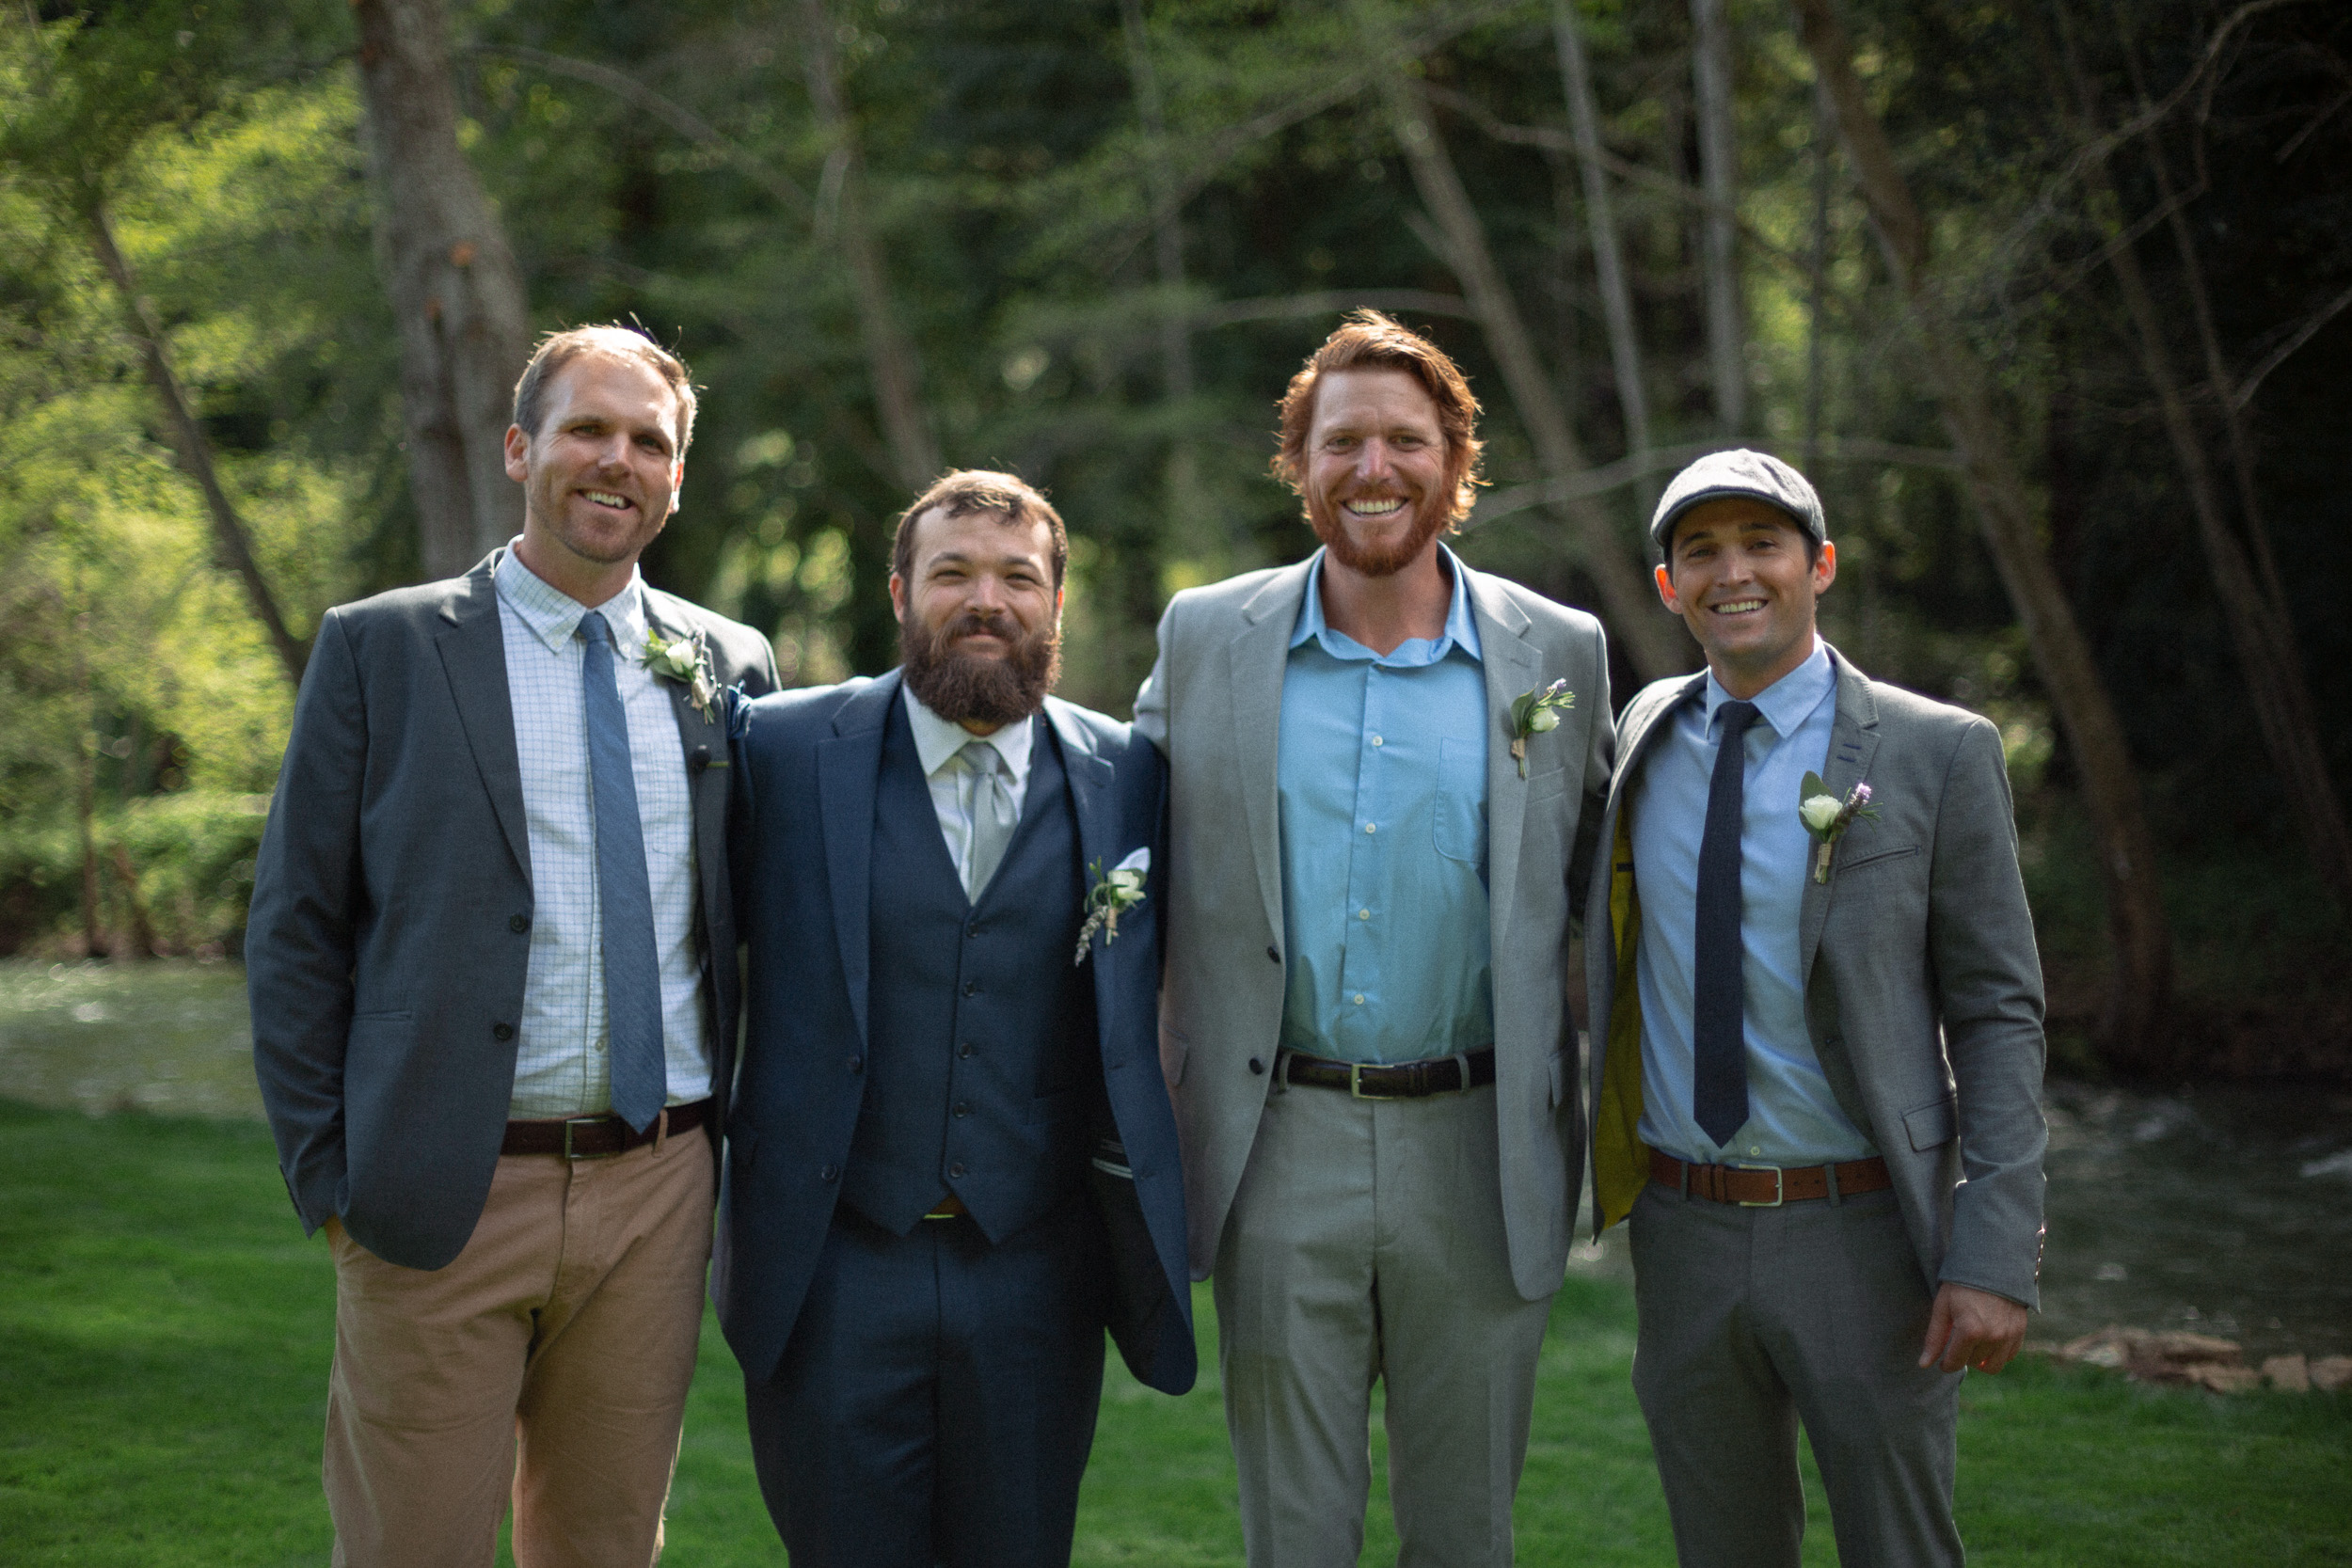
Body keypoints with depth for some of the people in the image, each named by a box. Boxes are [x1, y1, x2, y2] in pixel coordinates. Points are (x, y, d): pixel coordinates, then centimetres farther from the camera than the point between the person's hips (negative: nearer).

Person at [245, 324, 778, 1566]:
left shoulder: (730, 665, 9)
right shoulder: (379, 649, 0)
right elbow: (294, 930, 0)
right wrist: (329, 1177, -5)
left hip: (659, 1187, 3)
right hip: (443, 1197, -3)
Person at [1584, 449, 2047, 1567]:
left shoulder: (1939, 755, -7)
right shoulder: (1648, 731, 7)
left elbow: (2000, 1015, -7)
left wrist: (1997, 1260, -13)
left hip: (1865, 1234, -4)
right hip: (1685, 1233, 4)